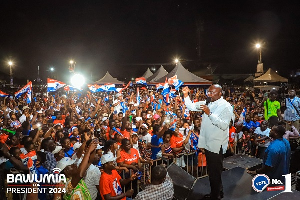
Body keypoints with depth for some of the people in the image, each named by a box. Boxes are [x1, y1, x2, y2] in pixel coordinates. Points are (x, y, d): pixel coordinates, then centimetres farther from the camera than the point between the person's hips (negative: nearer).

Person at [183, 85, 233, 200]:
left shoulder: (226, 107, -13)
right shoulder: (207, 103, 8)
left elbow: (224, 125, -23)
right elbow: (191, 106, 11)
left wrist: (210, 113, -28)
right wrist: (186, 95, -2)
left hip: (217, 145, -7)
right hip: (207, 143, 7)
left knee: (215, 173, 8)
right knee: (211, 171, 20)